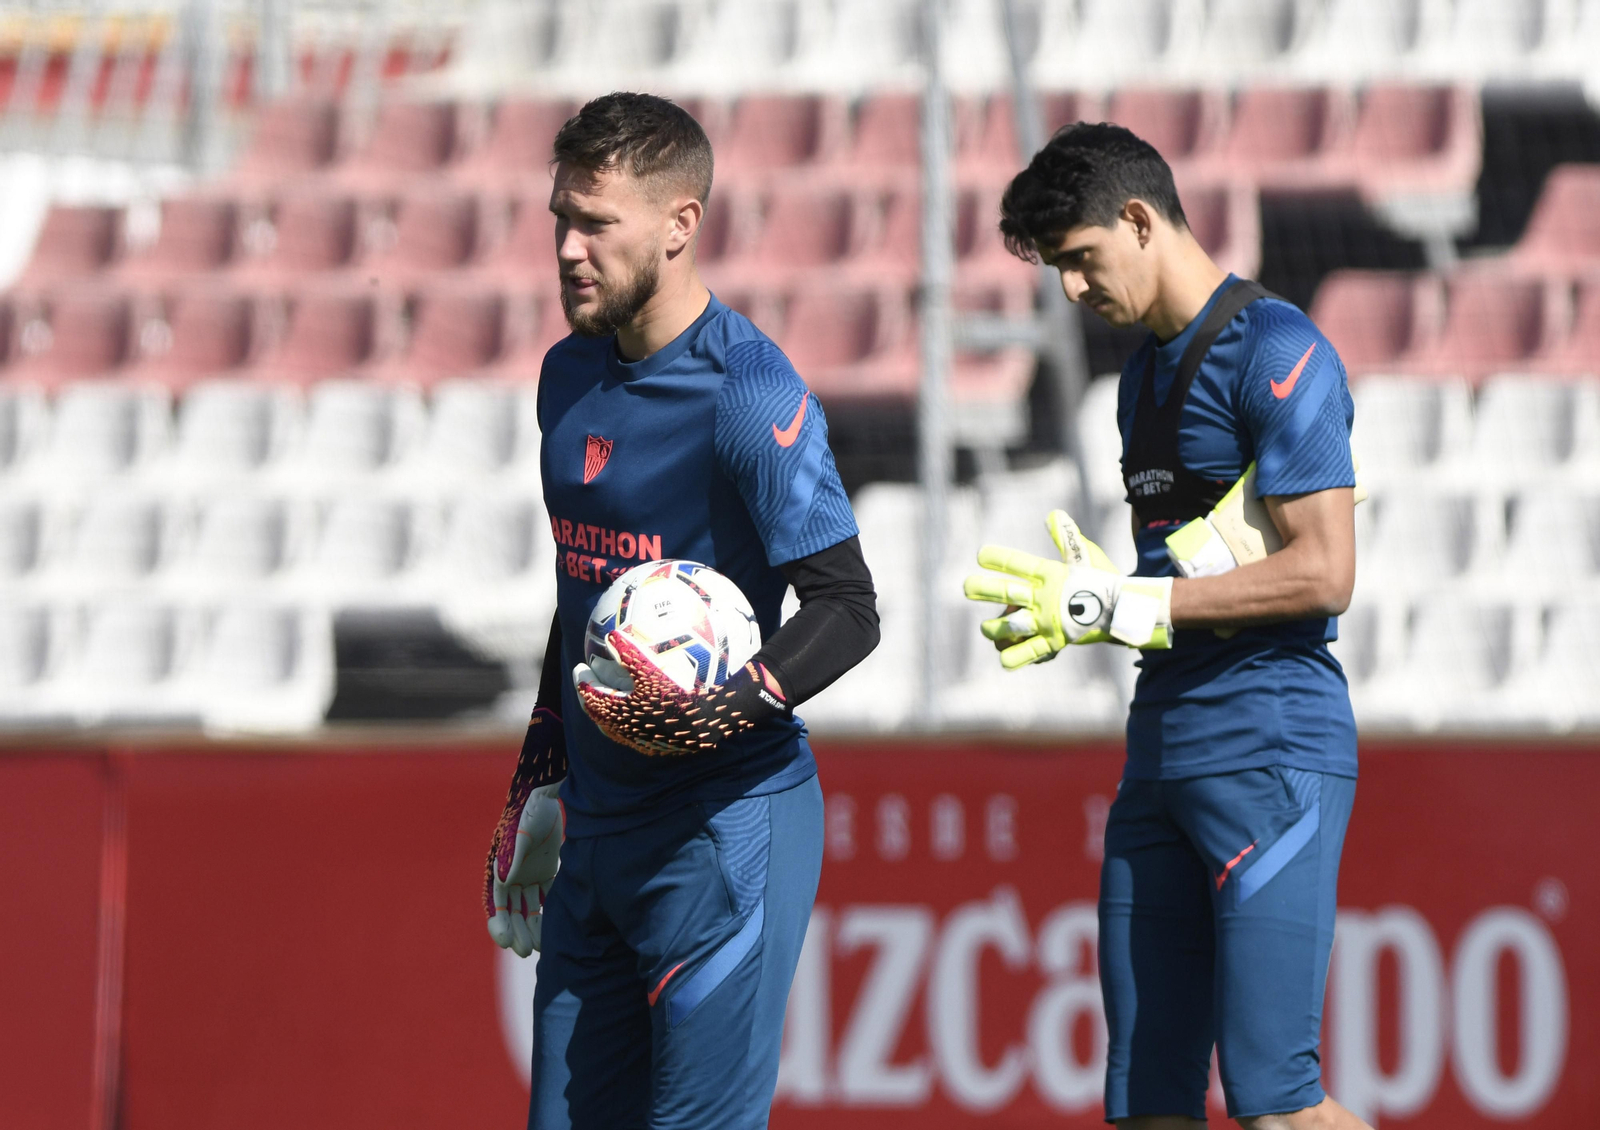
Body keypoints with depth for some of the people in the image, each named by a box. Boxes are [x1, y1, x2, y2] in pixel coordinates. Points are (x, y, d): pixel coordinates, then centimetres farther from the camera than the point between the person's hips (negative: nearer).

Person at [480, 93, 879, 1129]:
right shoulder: (571, 375, 12)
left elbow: (847, 607, -15)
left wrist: (735, 704, -32)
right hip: (599, 826, 8)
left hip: (725, 828, -8)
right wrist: (540, 784, 23)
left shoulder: (750, 395, -14)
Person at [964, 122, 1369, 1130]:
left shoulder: (1275, 351, -10)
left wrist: (1125, 606, -14)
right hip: (1163, 753, 9)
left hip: (1270, 753, -9)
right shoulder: (1146, 371, 19)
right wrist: (1083, 603, 6)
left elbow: (1322, 575, -16)